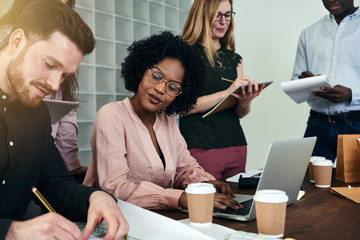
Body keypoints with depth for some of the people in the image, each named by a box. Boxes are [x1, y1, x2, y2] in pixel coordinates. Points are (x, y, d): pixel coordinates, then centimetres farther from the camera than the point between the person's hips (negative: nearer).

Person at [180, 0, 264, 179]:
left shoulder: (234, 59, 14)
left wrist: (246, 101, -7)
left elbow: (240, 113, 16)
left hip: (236, 145, 6)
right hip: (201, 146, -5)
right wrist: (226, 93, -18)